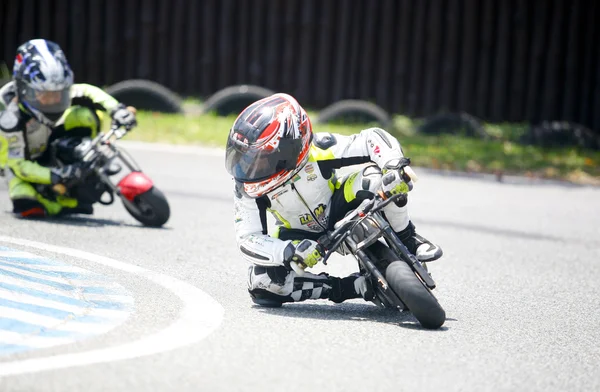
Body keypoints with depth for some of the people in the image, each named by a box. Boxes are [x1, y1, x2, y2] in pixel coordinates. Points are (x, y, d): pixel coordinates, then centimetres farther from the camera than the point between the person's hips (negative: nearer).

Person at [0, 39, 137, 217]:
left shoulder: (55, 92, -24)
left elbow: (87, 92, -10)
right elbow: (20, 164, -35)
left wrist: (116, 108, -26)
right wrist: (53, 176, -49)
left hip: (51, 143, 5)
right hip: (26, 160, -5)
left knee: (86, 115, -17)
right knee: (27, 206, -32)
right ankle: (63, 202, 4)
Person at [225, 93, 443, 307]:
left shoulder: (317, 148, -29)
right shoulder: (246, 188, -24)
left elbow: (373, 138, -25)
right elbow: (247, 240, -26)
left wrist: (395, 167, -45)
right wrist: (291, 251, -43)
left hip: (339, 213, -2)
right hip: (300, 234, 2)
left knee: (375, 176, -33)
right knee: (261, 282, -27)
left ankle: (408, 240, -12)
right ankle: (355, 287, -18)